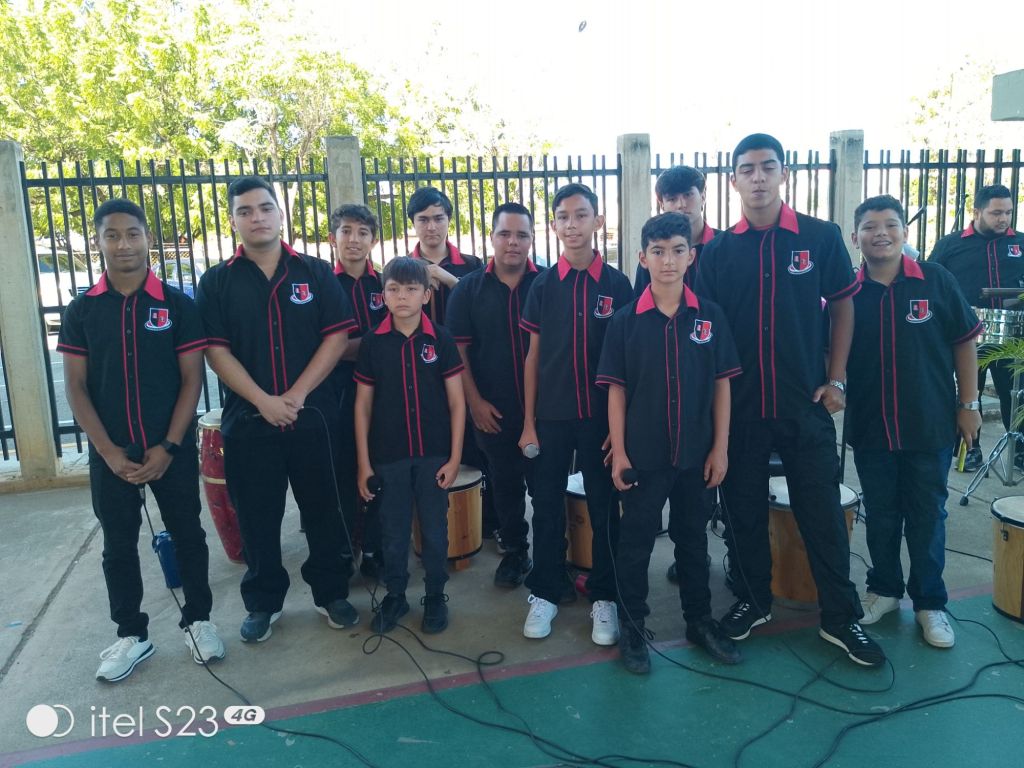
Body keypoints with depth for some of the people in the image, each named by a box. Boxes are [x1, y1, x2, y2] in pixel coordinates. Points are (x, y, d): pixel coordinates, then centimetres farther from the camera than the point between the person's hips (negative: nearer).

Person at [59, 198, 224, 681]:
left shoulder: (177, 304, -4)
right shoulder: (81, 310, 1)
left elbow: (192, 379, -5)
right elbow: (75, 386, 0)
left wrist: (168, 447, -12)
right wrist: (108, 451, -9)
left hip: (172, 450, -1)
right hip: (109, 454, 2)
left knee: (187, 535, 10)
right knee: (118, 545, 11)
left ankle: (197, 620, 28)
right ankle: (131, 634, 28)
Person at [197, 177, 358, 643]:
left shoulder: (315, 272, 3)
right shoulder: (217, 282, 4)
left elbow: (337, 336, -3)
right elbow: (216, 351, -3)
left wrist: (297, 394, -12)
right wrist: (263, 400, -14)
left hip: (314, 415, 0)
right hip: (248, 418, 0)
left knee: (323, 509, 9)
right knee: (257, 516, 10)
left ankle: (332, 593, 26)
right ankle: (262, 602, 27)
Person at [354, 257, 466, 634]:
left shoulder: (441, 339, -4)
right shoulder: (373, 343, -2)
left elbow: (456, 402, -2)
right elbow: (363, 404, 3)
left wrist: (454, 457, -5)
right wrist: (363, 462, 0)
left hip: (433, 454, 0)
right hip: (388, 456, 1)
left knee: (435, 529, 10)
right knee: (393, 530, 12)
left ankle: (435, 596, 28)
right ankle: (394, 596, 30)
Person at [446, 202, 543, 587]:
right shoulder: (469, 288, 1)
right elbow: (457, 349, 1)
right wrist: (475, 401, -5)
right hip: (493, 410, 1)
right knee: (505, 483, 14)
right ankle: (514, 550, 30)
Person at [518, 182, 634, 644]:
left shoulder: (617, 285, -1)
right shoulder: (543, 285, 2)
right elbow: (533, 356, 4)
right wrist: (528, 422, 1)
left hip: (600, 416, -1)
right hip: (551, 416, 1)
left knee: (604, 508, 8)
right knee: (547, 506, 9)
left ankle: (604, 597, 23)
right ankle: (545, 592, 24)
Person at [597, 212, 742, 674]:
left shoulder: (710, 317, -1)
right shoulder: (626, 321, -5)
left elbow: (722, 385, 2)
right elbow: (616, 390, -3)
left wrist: (720, 448, -1)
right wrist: (618, 452, -7)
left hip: (696, 453, 2)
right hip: (643, 454, -2)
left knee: (694, 537, 16)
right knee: (636, 540, 9)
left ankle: (700, 620, 33)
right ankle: (631, 627, 24)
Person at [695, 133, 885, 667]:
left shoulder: (821, 237, -2)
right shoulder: (718, 250, 0)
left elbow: (842, 305, 6)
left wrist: (836, 379, 0)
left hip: (805, 403, -1)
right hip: (739, 404, 1)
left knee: (822, 512, 6)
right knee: (743, 510, 12)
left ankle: (841, 618, 22)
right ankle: (752, 601, 31)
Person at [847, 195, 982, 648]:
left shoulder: (935, 280, -5)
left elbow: (964, 342, 2)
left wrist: (969, 404, 1)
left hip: (930, 425, -1)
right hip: (870, 428, 1)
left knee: (927, 518, 9)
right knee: (880, 517, 13)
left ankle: (930, 602, 25)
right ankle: (883, 589, 32)